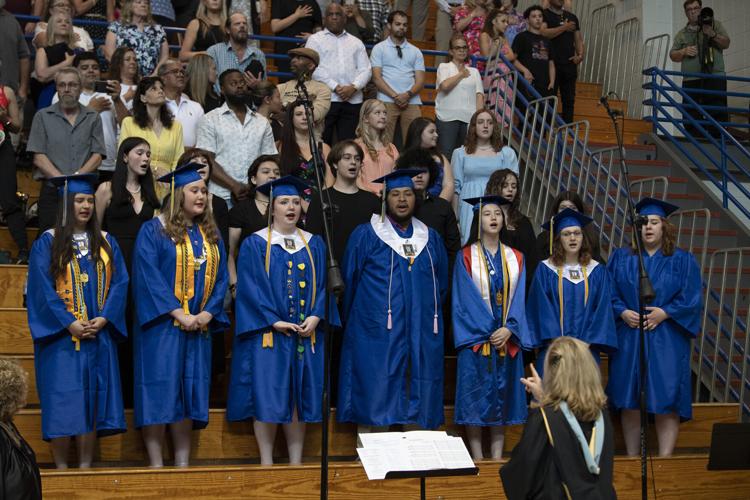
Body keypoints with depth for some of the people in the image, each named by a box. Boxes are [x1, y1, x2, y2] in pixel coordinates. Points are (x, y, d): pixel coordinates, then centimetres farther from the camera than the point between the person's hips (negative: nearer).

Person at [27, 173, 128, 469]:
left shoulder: (106, 243, 11)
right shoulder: (48, 243, 1)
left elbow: (119, 283, 5)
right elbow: (42, 289, -6)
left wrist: (103, 319, -10)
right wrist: (70, 324, -15)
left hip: (99, 335, 3)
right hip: (61, 337, -3)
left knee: (92, 400, 3)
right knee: (62, 404, -4)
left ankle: (86, 467, 8)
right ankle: (61, 468, 3)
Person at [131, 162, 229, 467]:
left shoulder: (211, 235, 14)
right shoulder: (153, 230, -3)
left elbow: (220, 277, 9)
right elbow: (148, 277, -11)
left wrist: (207, 313, -7)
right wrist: (178, 313, -18)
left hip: (199, 326, 5)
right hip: (161, 326, -5)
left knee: (190, 393, 5)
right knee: (159, 394, -6)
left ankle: (183, 464, 10)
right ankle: (156, 464, 0)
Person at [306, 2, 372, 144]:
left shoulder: (356, 42, 20)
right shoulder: (315, 40, 10)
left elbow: (366, 70, 12)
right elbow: (314, 68, -3)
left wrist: (353, 87, -7)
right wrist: (335, 87, -12)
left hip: (352, 100, 3)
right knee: (323, 143, -6)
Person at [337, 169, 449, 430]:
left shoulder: (430, 238, 14)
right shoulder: (365, 235, 3)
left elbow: (442, 282, 20)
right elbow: (349, 281, 5)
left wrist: (429, 316, 14)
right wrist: (354, 320, 7)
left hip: (422, 336, 4)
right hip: (377, 336, -3)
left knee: (417, 404, 4)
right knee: (373, 399, -5)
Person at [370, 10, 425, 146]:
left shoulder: (415, 51, 17)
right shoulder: (379, 48, 10)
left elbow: (420, 81, 10)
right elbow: (376, 77, 0)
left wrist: (408, 94, -10)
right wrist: (395, 96, -11)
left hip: (412, 102, 3)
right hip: (387, 101, -2)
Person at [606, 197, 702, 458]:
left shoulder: (683, 261, 6)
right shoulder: (621, 258, 11)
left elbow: (692, 299, -2)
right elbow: (609, 292, 5)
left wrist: (664, 312, -14)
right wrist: (623, 313, -12)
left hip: (666, 342, -1)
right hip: (628, 341, 2)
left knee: (665, 402, -5)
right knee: (630, 402, 3)